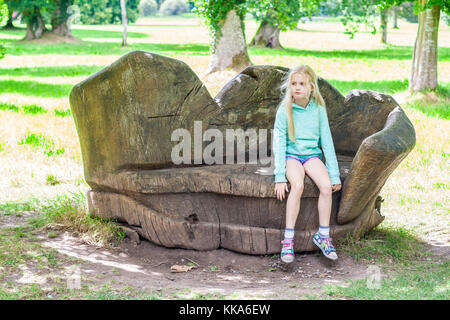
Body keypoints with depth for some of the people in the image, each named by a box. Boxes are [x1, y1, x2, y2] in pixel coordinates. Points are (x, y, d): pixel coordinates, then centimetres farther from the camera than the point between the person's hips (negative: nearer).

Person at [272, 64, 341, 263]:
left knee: (326, 186, -25)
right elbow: (279, 143, -8)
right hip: (291, 155, -2)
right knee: (297, 186, -32)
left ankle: (323, 235, -9)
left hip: (312, 155, 2)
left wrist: (335, 175, -2)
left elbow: (327, 142, 2)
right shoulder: (285, 110, -6)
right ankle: (288, 240, -26)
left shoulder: (318, 110, 0)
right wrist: (280, 176, -16)